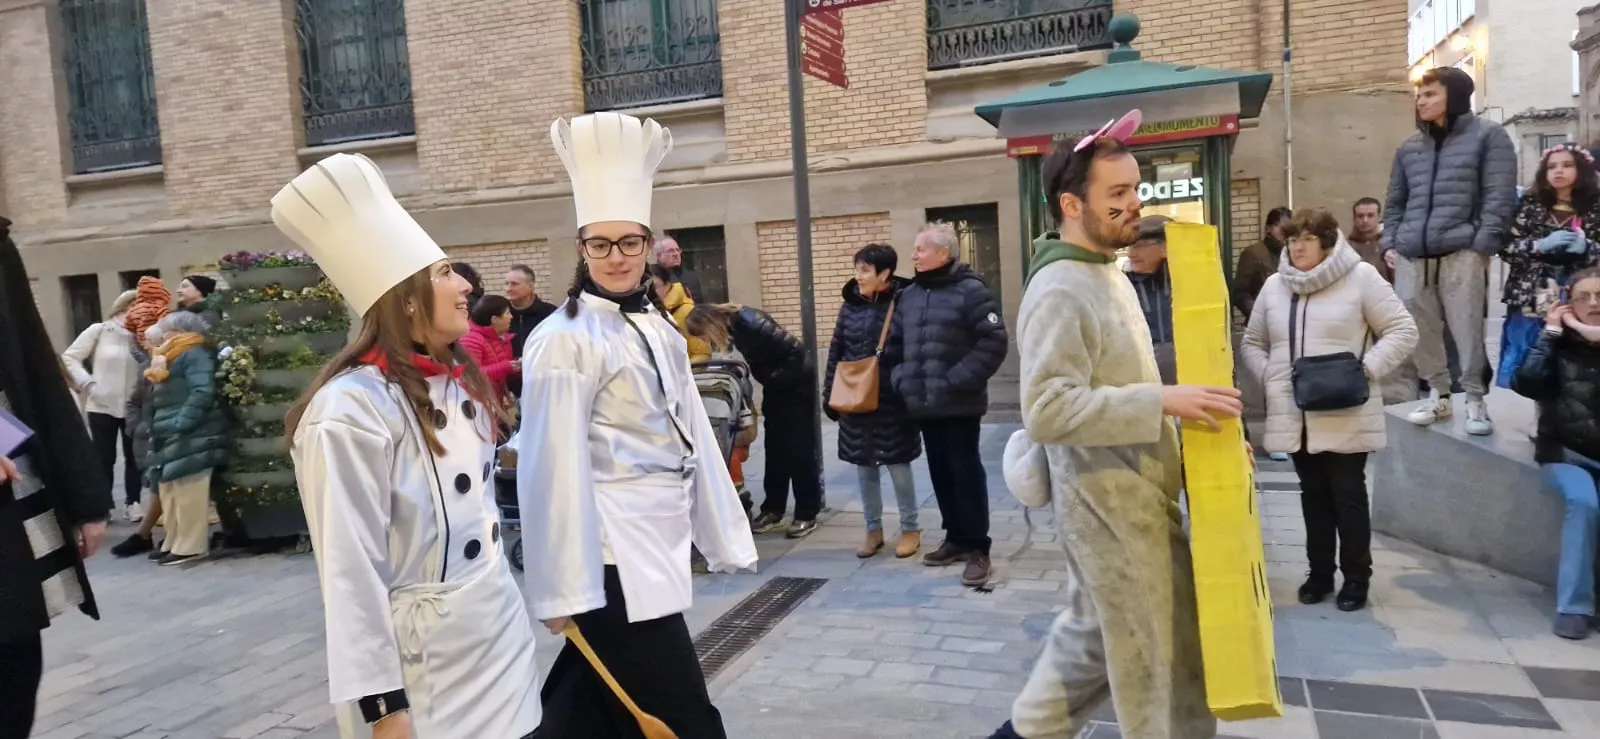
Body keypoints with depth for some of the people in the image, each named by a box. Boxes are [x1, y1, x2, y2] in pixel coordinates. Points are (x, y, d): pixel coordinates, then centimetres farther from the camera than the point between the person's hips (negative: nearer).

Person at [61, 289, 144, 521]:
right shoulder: (99, 331, -2)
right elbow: (69, 357, 0)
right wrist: (88, 383, -8)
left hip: (133, 407, 1)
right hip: (102, 406, -1)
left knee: (133, 456, 7)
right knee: (104, 457, 6)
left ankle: (132, 502, 17)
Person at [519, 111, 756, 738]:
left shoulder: (658, 327, 10)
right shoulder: (563, 339, -14)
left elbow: (693, 433, 11)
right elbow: (555, 465, -17)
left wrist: (722, 536, 12)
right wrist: (564, 590, -16)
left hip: (656, 545, 8)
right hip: (612, 553, -7)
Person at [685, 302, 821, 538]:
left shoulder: (749, 322, -28)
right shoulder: (732, 324, -4)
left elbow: (793, 352, -25)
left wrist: (773, 381, -18)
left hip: (796, 380, -8)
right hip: (777, 384, 8)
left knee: (799, 447, -4)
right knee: (775, 446, 9)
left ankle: (807, 515, 4)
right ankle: (773, 510, 17)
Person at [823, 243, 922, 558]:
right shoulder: (850, 307, 4)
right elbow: (835, 354, 9)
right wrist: (829, 395, 6)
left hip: (892, 401, -4)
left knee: (898, 465, 6)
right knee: (864, 467, 11)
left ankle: (910, 529, 22)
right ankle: (873, 529, 25)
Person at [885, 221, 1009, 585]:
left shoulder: (970, 291, -9)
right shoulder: (909, 295, 12)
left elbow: (993, 342, -15)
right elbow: (894, 343, 19)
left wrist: (959, 380, -18)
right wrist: (901, 379, 5)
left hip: (959, 404, -6)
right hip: (923, 404, 7)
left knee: (966, 473, 0)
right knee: (940, 473, 14)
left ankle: (977, 548, 10)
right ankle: (955, 538, 27)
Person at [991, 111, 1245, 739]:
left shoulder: (1109, 276, 12)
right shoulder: (1058, 292, -20)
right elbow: (1048, 410, -30)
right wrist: (1166, 400, -29)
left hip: (1135, 492, 10)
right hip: (1105, 500, -10)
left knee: (1095, 630, 21)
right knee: (1158, 651, 4)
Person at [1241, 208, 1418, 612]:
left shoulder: (1361, 277, -4)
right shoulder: (1275, 285, 9)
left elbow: (1402, 331, -4)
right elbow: (1251, 344, 15)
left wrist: (1366, 370, -14)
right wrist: (1269, 376, -2)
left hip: (1345, 417, -4)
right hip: (1296, 416, 4)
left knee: (1348, 496, 5)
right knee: (1314, 496, 14)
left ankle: (1356, 577, 19)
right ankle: (1320, 572, 25)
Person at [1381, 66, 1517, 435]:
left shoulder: (1487, 135, 7)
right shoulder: (1409, 147, 20)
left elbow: (1500, 196, 0)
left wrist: (1483, 245, -10)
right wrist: (1389, 243, 9)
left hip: (1461, 252, -4)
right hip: (1411, 255, 4)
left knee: (1468, 328, -5)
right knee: (1420, 330, 4)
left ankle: (1476, 400, 8)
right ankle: (1437, 395, 19)